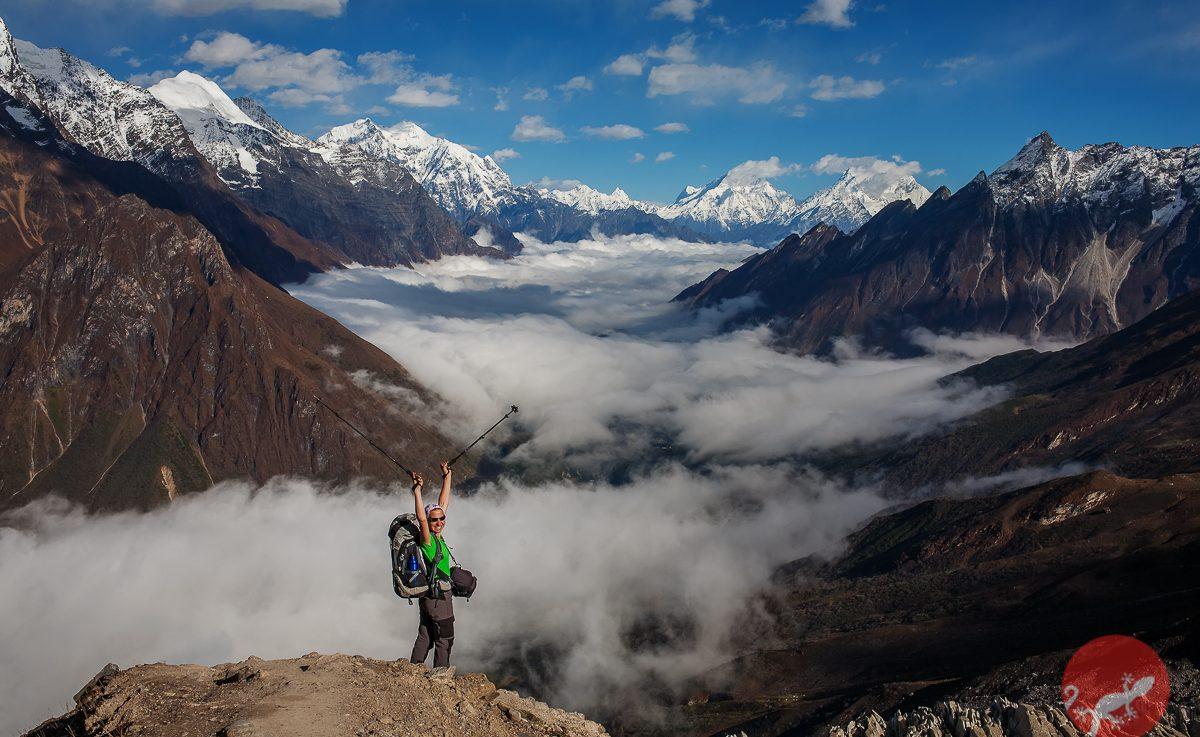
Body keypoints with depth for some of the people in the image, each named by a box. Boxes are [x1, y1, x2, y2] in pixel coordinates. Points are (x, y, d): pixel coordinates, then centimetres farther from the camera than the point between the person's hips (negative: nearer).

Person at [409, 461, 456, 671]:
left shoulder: (437, 536, 5)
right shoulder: (427, 539, -16)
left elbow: (443, 503, 9)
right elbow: (421, 517, -36)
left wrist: (447, 476, 11)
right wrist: (417, 491, -44)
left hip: (430, 595, 8)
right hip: (439, 596, -8)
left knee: (425, 637, 17)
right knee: (444, 639, 2)